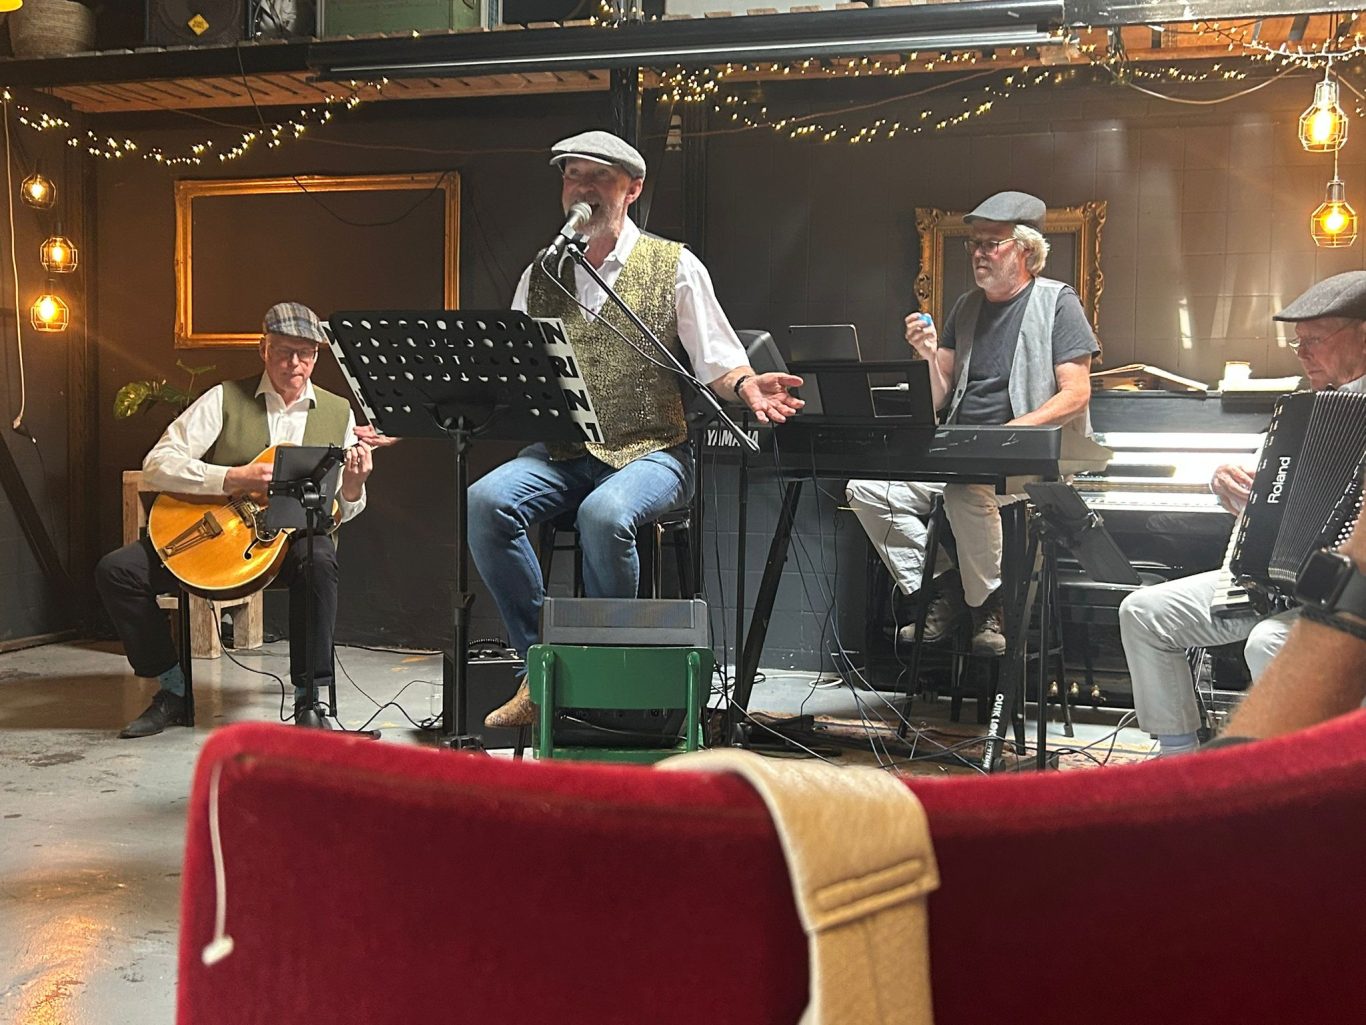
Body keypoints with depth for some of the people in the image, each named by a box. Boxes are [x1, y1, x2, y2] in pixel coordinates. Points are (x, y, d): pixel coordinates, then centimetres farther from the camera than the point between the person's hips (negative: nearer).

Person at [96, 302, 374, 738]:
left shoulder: (338, 412, 5)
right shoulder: (225, 399, -1)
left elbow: (341, 511, 6)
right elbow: (157, 465, -10)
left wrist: (352, 486, -17)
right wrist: (234, 478, -21)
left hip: (292, 535, -1)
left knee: (319, 560, -36)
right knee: (116, 570, -16)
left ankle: (311, 697, -25)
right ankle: (174, 690, 1)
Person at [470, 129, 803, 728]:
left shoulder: (674, 266, 5)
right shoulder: (541, 275, 15)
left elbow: (717, 361, 3)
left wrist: (745, 386, -20)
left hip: (650, 451, -4)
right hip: (560, 453, 4)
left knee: (604, 513, -36)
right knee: (486, 500, -25)